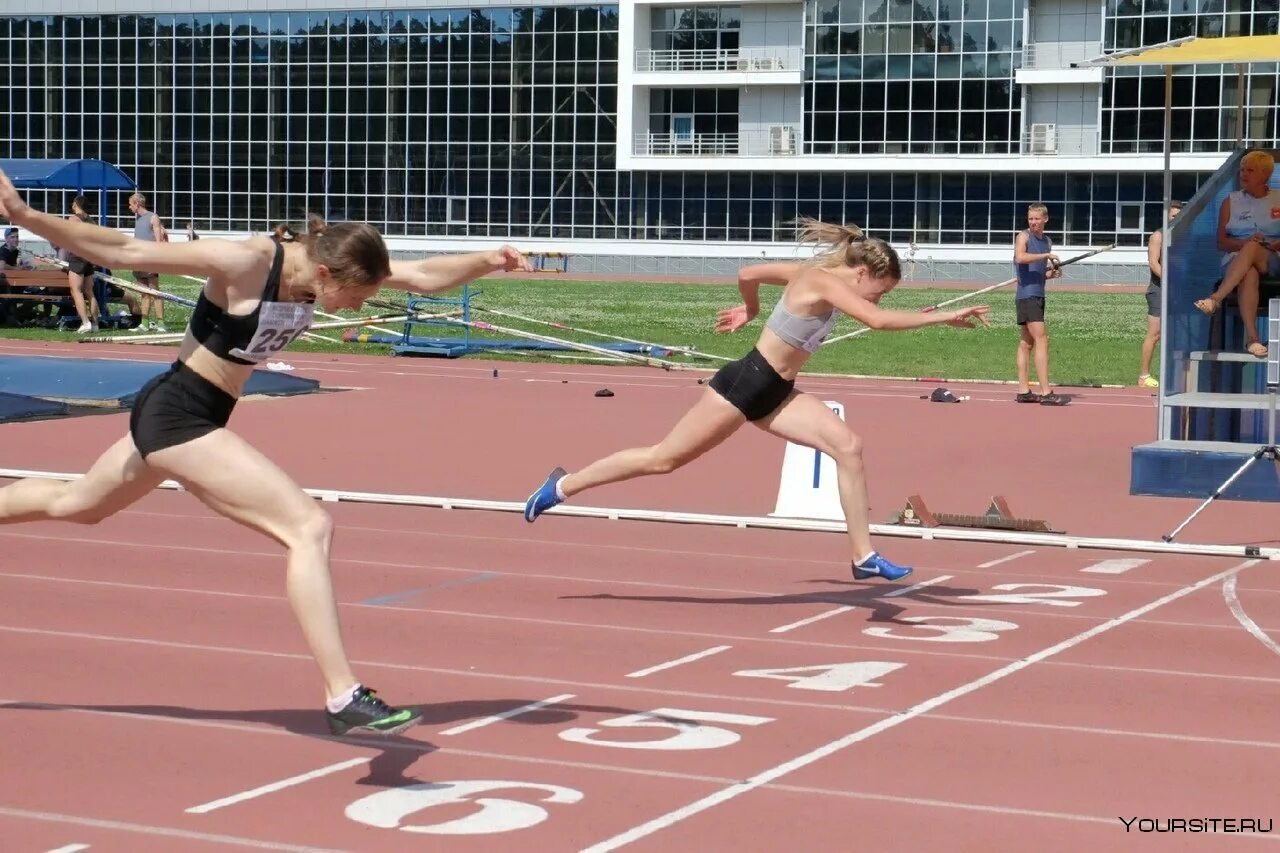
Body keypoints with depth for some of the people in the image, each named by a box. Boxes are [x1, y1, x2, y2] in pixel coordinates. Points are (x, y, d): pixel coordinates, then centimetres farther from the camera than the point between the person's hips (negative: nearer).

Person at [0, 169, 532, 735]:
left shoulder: (323, 266, -5)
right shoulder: (244, 264, -25)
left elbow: (425, 276, -2)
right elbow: (124, 252, -21)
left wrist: (486, 262, -19)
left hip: (169, 415, 10)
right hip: (178, 416, -9)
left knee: (77, 505, 31)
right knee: (310, 527, -20)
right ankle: (343, 699, -23)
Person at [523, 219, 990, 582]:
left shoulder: (814, 272, 6)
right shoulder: (824, 281, -20)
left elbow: (748, 273, 18)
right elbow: (880, 320, -34)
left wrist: (749, 309, 36)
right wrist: (945, 315, -31)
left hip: (775, 393, 9)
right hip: (744, 384, -9)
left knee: (848, 446, -9)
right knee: (666, 458, 2)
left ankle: (863, 556, -8)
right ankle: (563, 485, 18)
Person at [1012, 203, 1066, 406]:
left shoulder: (1047, 242, 18)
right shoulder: (1023, 236, -5)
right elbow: (1020, 257, -25)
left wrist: (1053, 272, 7)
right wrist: (1046, 255, -22)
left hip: (1038, 296, 8)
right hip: (1026, 295, -8)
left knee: (1027, 343, 10)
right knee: (1041, 340, -14)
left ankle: (1023, 391, 12)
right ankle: (1045, 393, -17)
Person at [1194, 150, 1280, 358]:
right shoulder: (1232, 201, 15)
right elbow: (1222, 241, 9)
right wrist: (1244, 242, -11)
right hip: (1236, 261, 0)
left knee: (1252, 249, -38)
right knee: (1249, 275, -39)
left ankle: (1216, 298, -49)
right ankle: (1251, 337, -52)